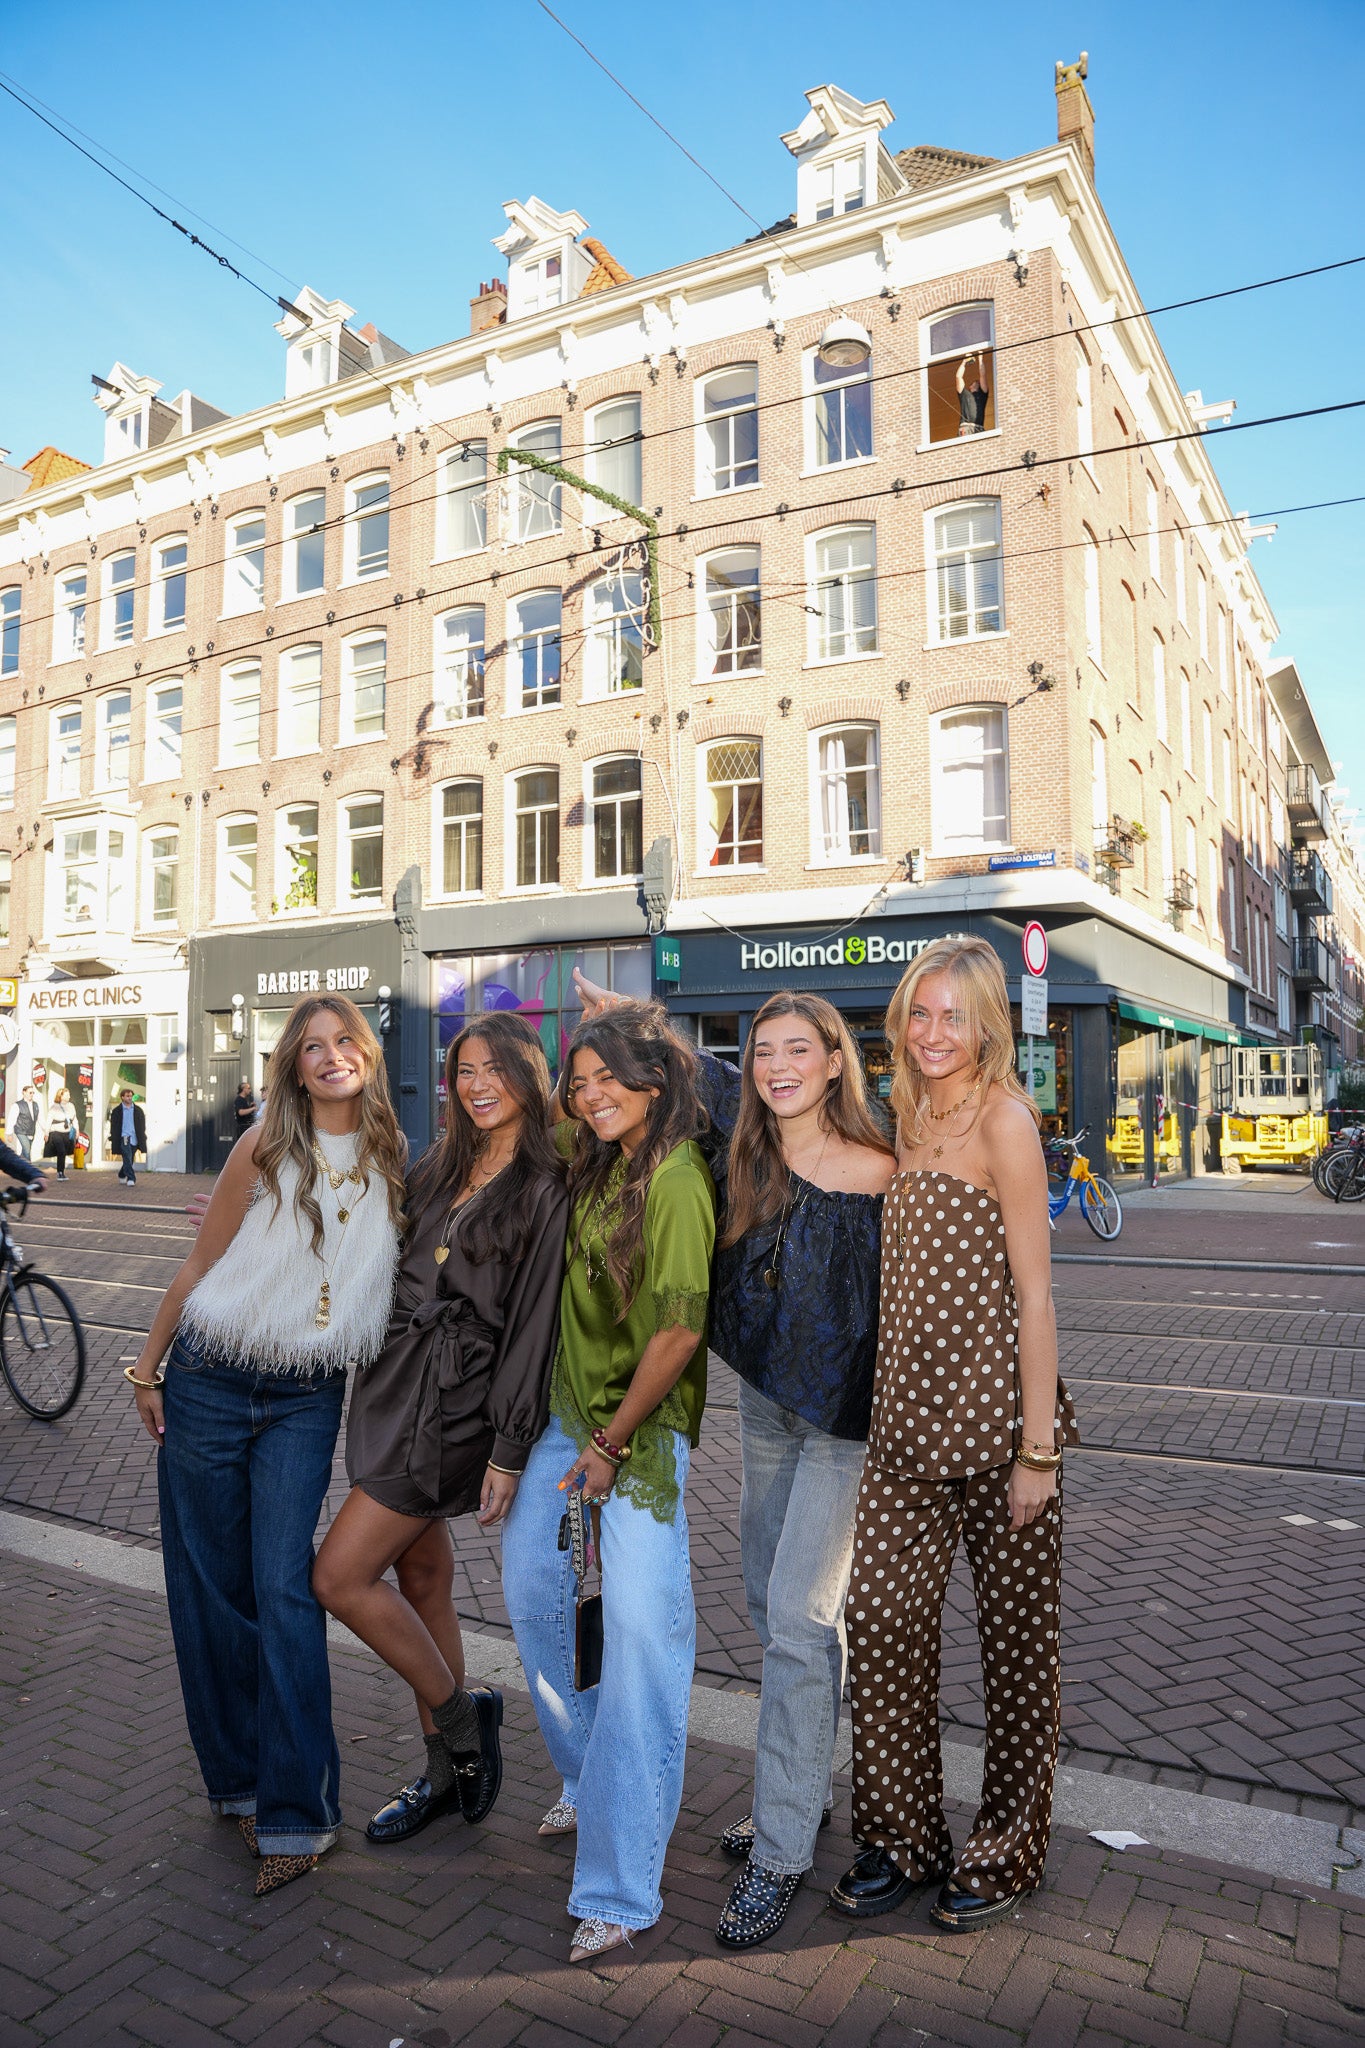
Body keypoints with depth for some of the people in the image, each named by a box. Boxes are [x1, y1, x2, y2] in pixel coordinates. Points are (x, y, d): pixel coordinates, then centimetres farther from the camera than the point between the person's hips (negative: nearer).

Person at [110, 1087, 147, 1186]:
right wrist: (113, 1139, -3)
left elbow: (142, 1125, 12)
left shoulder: (138, 1110, 9)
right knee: (127, 1159, -14)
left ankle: (122, 1175, 35)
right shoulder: (117, 1111, 2)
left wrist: (142, 1139, 6)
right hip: (124, 1138, -3)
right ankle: (131, 1179, -16)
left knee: (129, 1160, 12)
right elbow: (113, 1126, 3)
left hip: (134, 1138, 3)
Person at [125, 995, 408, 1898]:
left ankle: (294, 1809, 4)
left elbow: (390, 1269, 14)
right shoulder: (263, 1153, -8)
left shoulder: (392, 1159, 0)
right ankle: (240, 1778, 26)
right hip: (211, 1382, 0)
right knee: (211, 1586, 8)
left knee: (284, 1589, -6)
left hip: (307, 1399, 1)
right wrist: (147, 1369, 5)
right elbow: (198, 1267, 0)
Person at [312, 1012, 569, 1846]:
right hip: (397, 1380, 7)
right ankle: (447, 1769, 31)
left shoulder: (547, 1187, -12)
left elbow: (535, 1322, -15)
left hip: (458, 1402, -7)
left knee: (340, 1577, -6)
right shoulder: (441, 1167, 10)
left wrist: (510, 1449, -16)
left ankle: (461, 1713, 16)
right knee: (422, 1574, 14)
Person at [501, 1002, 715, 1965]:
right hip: (571, 1405, 9)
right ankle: (591, 1779, 38)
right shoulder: (595, 1163, 5)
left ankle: (621, 1887, 1)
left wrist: (612, 1443, -13)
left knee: (639, 1625, -11)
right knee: (531, 1585, 15)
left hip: (643, 1424, -9)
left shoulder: (675, 1179, -20)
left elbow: (681, 1328, -20)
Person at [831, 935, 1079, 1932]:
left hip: (992, 1408, -6)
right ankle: (904, 1838, 26)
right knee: (883, 1615, 7)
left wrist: (1038, 1450, -14)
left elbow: (1033, 1294, -13)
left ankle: (1006, 1851, 28)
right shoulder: (912, 1120, 12)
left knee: (1015, 1633, 10)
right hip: (906, 1410, 6)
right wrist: (883, 1401, 15)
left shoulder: (1004, 1119, -10)